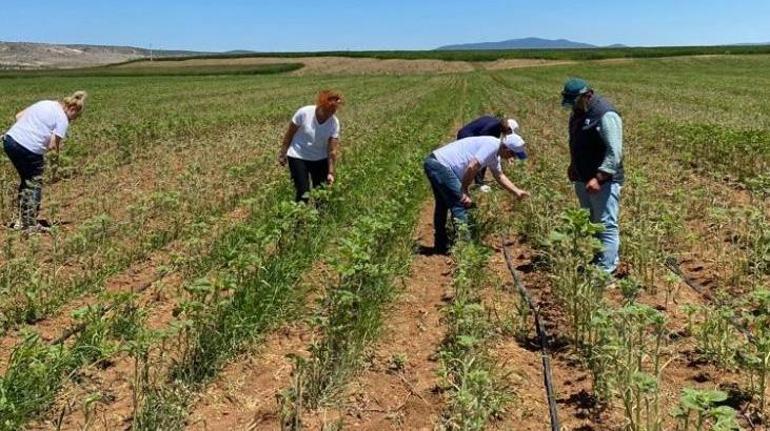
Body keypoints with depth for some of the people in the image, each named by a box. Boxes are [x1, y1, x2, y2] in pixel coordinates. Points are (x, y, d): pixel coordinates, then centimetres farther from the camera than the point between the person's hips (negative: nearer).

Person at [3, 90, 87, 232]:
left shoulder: (45, 103, 16)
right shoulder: (62, 119, -6)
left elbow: (18, 116, 18)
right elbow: (53, 145, -11)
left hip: (10, 139, 8)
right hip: (29, 149, -8)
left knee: (26, 180, 24)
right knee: (34, 184, 11)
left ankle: (21, 221, 30)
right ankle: (30, 225, 16)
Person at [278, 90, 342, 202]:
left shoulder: (334, 123, -16)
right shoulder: (304, 113, -22)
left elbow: (332, 151, -13)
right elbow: (289, 134, -9)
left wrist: (331, 172, -16)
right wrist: (282, 154, -2)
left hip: (320, 159, 3)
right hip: (298, 157, -3)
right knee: (303, 192, -8)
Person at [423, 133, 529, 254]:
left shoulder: (495, 154, 16)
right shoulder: (492, 145, -15)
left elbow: (500, 176, 29)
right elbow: (471, 168, -21)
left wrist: (517, 192, 25)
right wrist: (464, 191, -10)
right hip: (440, 165, -11)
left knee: (443, 205, 20)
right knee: (460, 205, -8)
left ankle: (441, 246, 30)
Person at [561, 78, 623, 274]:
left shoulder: (606, 115, -19)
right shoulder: (579, 112, 9)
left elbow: (615, 152, -22)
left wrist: (599, 178, -25)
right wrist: (573, 166, 16)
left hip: (603, 181, -9)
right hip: (583, 179, 9)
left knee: (606, 225, -4)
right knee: (592, 223, 15)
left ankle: (606, 268, 0)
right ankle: (611, 258, 27)